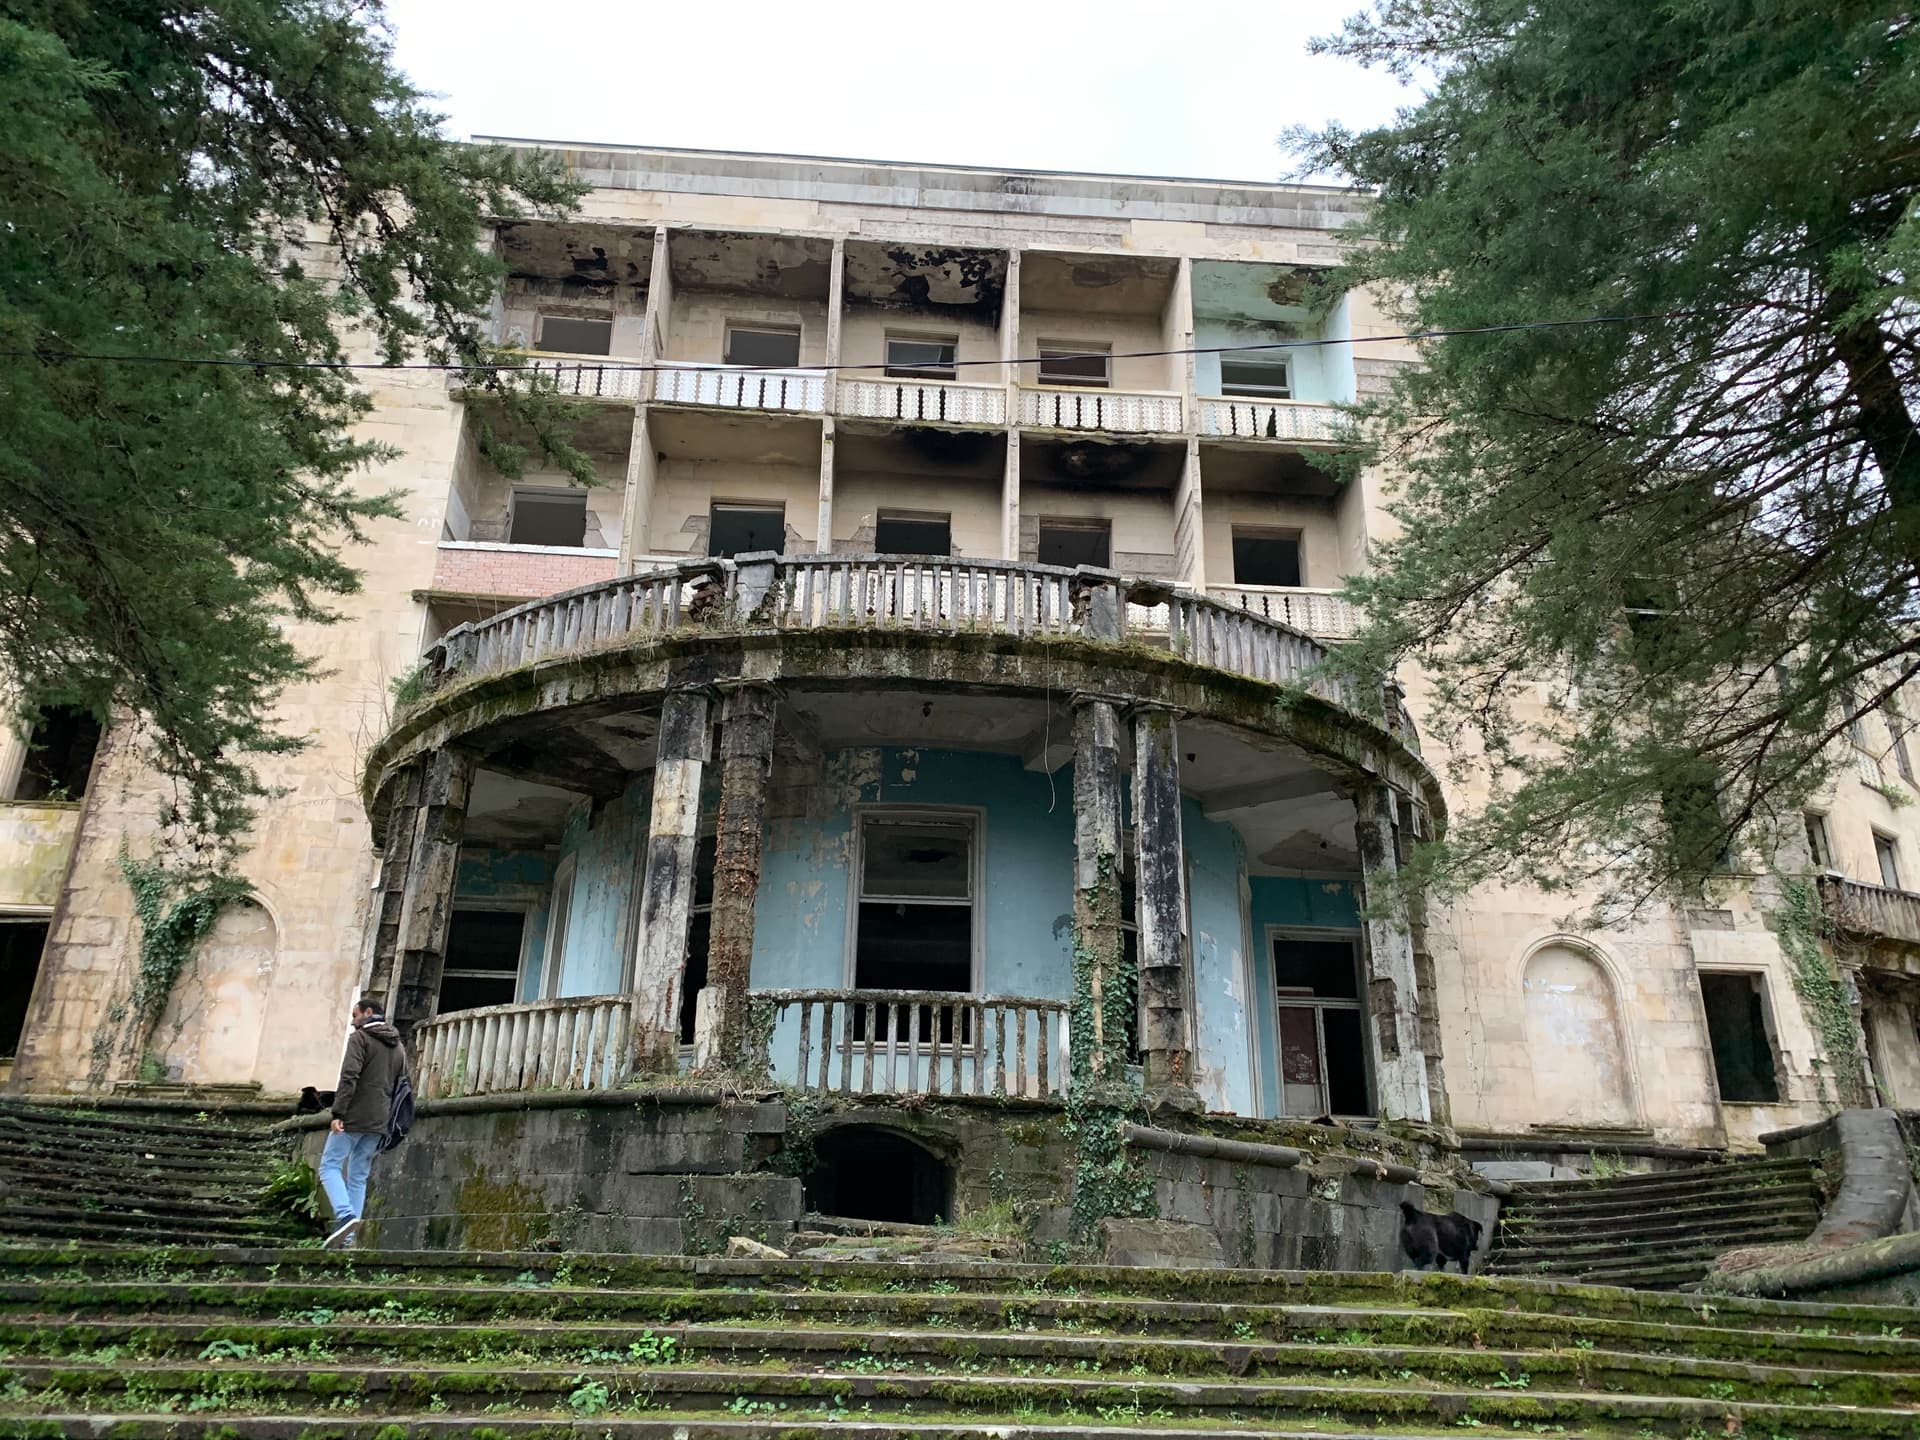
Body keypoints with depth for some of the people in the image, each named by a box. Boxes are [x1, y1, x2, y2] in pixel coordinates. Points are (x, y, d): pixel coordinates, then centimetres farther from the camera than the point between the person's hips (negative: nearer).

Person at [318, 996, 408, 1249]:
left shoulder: (360, 1037, -3)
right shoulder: (398, 1046, 20)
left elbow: (349, 1076, -15)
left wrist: (338, 1112, -18)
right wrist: (389, 1121, 20)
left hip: (354, 1117, -7)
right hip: (378, 1123, 7)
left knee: (330, 1166, -1)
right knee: (358, 1177, 9)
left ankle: (345, 1215, -21)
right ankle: (347, 1238, 4)